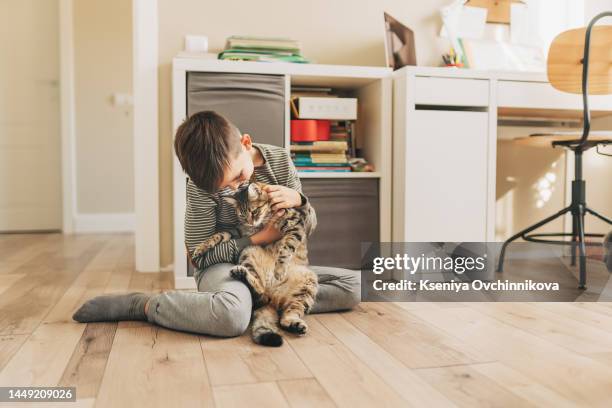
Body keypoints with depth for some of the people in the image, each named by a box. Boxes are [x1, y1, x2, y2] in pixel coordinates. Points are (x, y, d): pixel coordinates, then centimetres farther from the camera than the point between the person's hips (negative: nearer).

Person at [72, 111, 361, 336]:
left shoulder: (280, 160, -8)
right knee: (232, 316, -41)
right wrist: (257, 240, -22)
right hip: (223, 265, -5)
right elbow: (198, 254, -12)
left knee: (355, 285, -9)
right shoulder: (202, 183, -18)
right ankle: (140, 304, -16)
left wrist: (297, 200, -21)